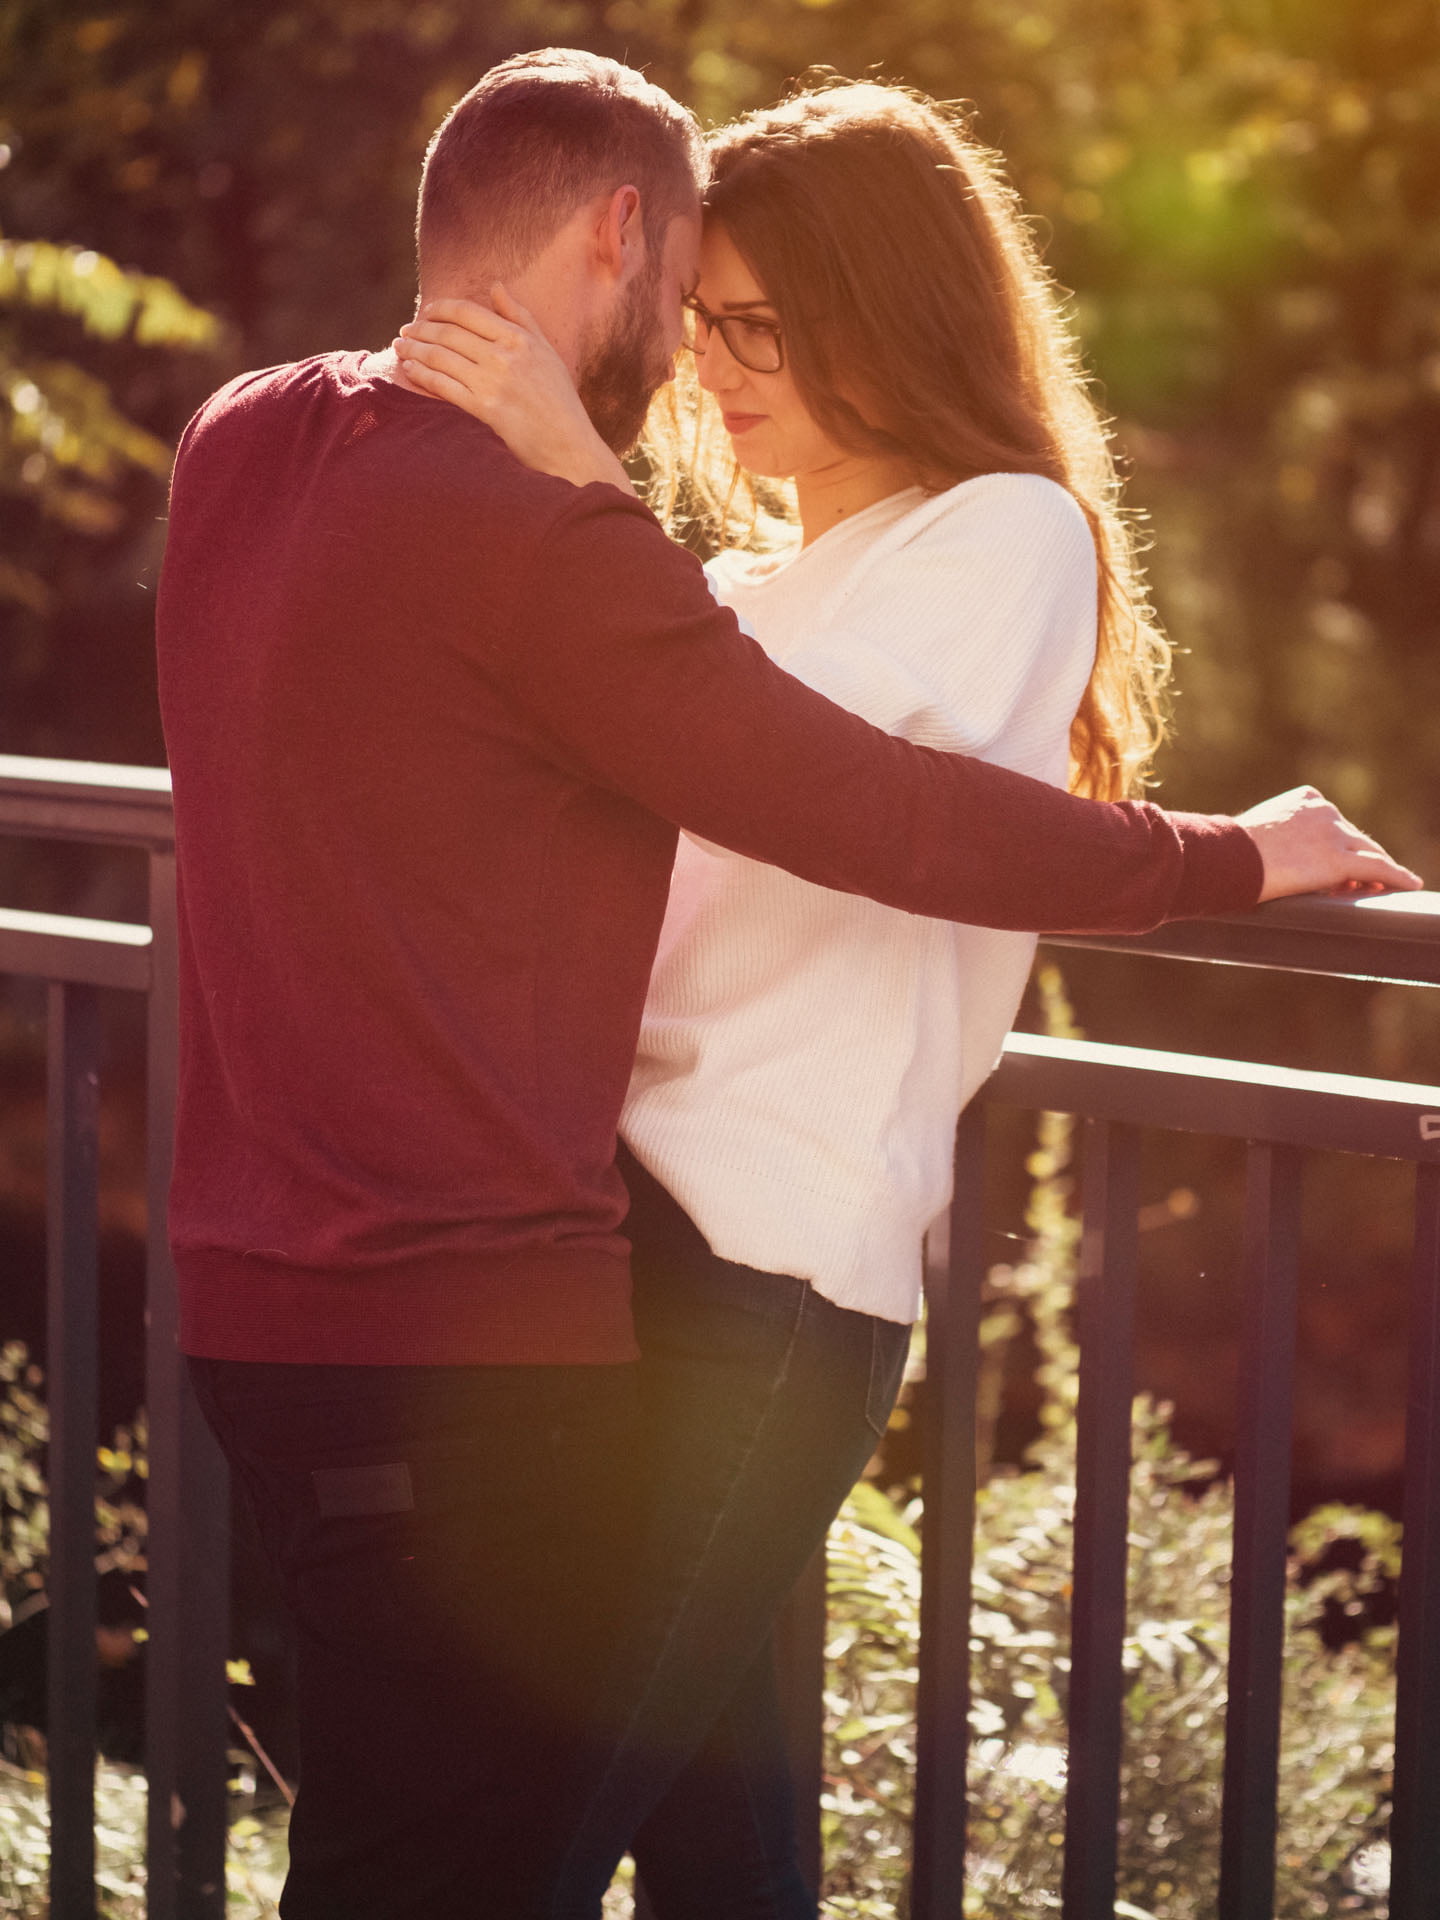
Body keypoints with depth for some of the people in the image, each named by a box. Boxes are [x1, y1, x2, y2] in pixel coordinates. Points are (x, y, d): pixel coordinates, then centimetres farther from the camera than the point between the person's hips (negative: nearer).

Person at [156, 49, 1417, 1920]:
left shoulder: (240, 446, 10)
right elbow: (889, 818, -14)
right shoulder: (540, 541, -17)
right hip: (464, 1328, -9)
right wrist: (1230, 856, -1)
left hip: (267, 1283, 9)